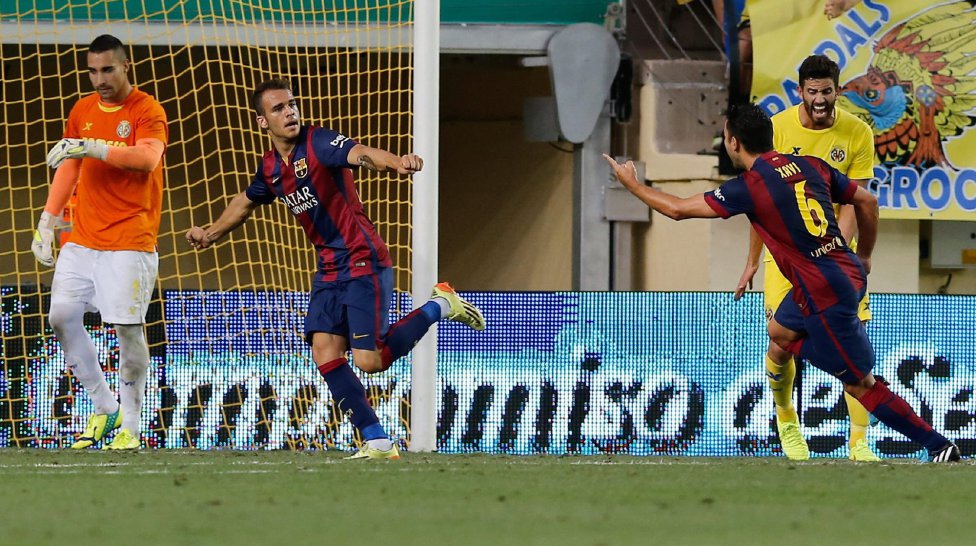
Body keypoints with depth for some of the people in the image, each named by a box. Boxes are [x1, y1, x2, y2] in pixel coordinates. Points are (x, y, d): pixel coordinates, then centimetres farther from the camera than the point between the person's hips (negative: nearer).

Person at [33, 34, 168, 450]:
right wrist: (47, 221, 13)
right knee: (62, 317, -2)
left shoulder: (147, 111, -6)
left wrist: (92, 147, -32)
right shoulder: (83, 111, 13)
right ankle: (104, 407, 12)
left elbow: (147, 158, -24)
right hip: (82, 239, 6)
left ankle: (130, 427, -1)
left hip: (129, 241, -6)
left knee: (128, 327, -10)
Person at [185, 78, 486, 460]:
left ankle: (438, 307, 10)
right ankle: (377, 442, -4)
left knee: (369, 360, -12)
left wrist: (397, 162, -56)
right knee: (325, 353, -7)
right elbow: (247, 201, 32)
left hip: (363, 261, -7)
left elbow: (360, 153, -35)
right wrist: (211, 233, 42)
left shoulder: (319, 143, -14)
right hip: (329, 269, 7)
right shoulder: (270, 168, 9)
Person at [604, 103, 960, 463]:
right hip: (848, 271, 8)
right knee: (780, 330, 28)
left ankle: (939, 447, 4)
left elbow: (677, 209, -6)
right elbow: (867, 201, 13)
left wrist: (632, 184, 9)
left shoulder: (747, 188, -13)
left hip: (825, 292, -8)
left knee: (860, 384, 2)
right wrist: (864, 257, 28)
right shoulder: (810, 166, 6)